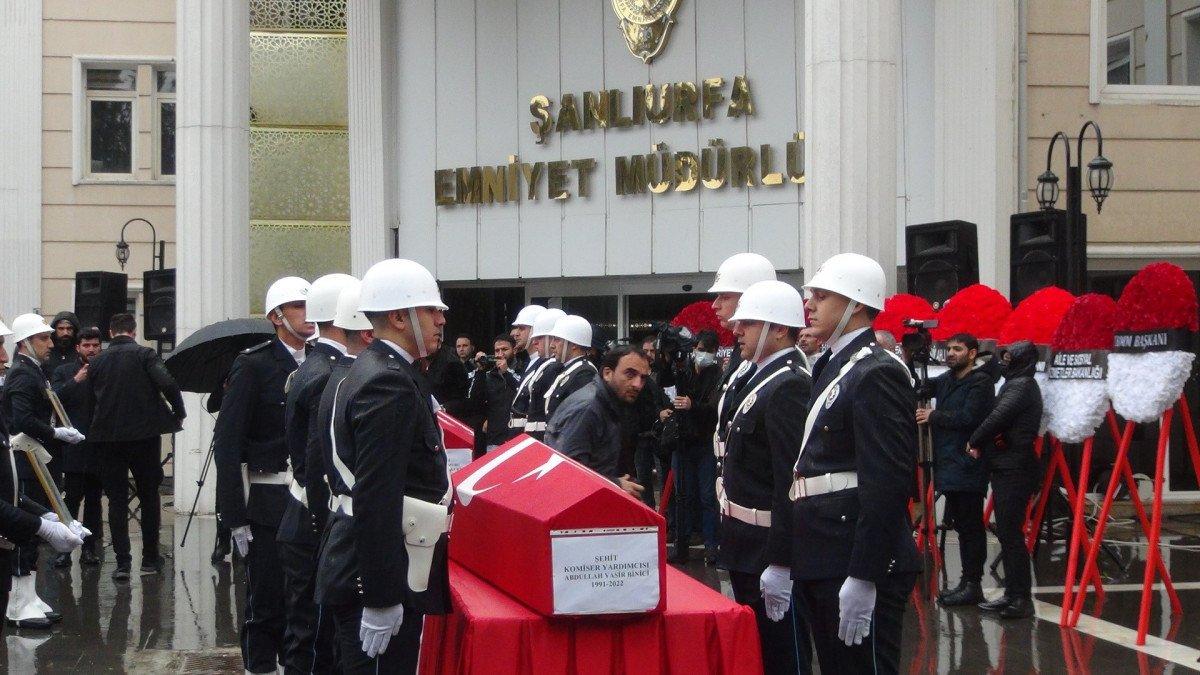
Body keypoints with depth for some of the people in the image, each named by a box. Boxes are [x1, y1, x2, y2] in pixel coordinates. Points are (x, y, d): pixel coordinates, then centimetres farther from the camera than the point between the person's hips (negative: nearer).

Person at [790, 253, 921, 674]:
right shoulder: (830, 368, 16)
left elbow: (887, 484, -21)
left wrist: (862, 578, -24)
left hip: (860, 564, -10)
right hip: (819, 561, 10)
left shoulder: (877, 373, -14)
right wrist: (801, 561, 18)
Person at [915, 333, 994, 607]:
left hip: (968, 468, -8)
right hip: (949, 465, 8)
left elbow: (968, 417, -19)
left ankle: (973, 584, 1)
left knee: (971, 526, -4)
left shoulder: (981, 382, -8)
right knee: (960, 524, 14)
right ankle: (967, 582, 21)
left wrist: (934, 416, -11)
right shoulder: (946, 380, 17)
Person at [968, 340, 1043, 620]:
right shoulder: (1016, 384, 21)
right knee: (1007, 532, 12)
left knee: (1010, 533, -10)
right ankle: (1012, 594, 16)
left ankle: (1021, 598, -8)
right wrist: (980, 443, 1)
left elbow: (998, 418, -21)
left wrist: (974, 442, -6)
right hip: (1005, 468, 10)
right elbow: (999, 419, 17)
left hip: (1014, 470, -10)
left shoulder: (1022, 385, -10)